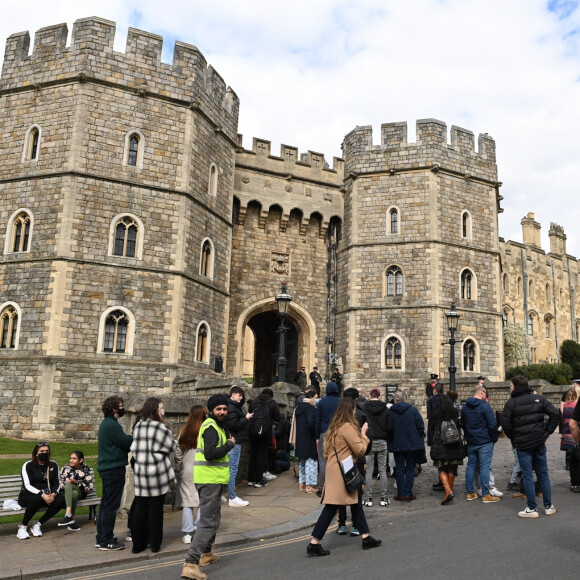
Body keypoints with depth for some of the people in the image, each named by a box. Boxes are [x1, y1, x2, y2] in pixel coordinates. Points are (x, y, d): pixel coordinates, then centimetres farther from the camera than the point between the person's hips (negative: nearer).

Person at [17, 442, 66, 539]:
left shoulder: (53, 465, 8)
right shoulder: (28, 465, -3)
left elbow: (57, 483, 7)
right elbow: (27, 485, -13)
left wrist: (53, 494, -17)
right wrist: (42, 495, -27)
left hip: (47, 496, 4)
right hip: (28, 495, -4)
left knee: (61, 499, -26)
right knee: (37, 499, -38)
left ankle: (37, 525, -14)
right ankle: (23, 527, -15)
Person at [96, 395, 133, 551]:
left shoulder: (106, 424, 16)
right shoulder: (112, 425, -17)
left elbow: (122, 442, 13)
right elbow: (127, 443, -19)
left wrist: (131, 438, 0)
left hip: (107, 469, 11)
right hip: (114, 469, -11)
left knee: (105, 504, 15)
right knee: (111, 506, -3)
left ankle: (101, 538, 23)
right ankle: (106, 541, 3)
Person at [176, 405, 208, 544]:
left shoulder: (184, 433, 1)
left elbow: (178, 455, 4)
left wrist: (178, 472, 13)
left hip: (187, 471, 3)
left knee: (187, 503, 9)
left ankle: (187, 533, 10)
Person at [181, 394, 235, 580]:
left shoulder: (215, 426, 16)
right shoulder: (211, 427, -16)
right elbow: (210, 453, -27)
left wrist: (227, 442, 2)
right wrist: (229, 444, -17)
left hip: (212, 479, 11)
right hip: (210, 480, -11)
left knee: (213, 517, 25)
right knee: (208, 522, -11)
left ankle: (206, 553, 40)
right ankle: (191, 564, -12)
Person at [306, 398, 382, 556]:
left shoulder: (334, 427, 12)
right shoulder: (348, 427, -16)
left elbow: (326, 451, 16)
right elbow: (360, 449, -13)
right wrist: (363, 434, -1)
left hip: (334, 470, 10)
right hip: (342, 472, -10)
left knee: (356, 504, 15)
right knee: (331, 507, -6)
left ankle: (366, 538, 23)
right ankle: (314, 543, -2)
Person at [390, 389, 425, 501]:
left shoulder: (390, 412, -6)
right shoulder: (413, 410, -7)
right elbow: (421, 426, -7)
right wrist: (420, 439, 9)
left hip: (397, 445, 0)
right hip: (412, 444, 0)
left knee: (399, 469, 8)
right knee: (410, 468, 9)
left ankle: (401, 494, 8)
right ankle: (408, 493, 6)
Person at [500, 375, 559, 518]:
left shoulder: (511, 403, -8)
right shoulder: (539, 398, 4)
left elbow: (506, 425, -12)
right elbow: (555, 413, -2)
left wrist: (514, 438, 4)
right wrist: (547, 431, 3)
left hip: (522, 443, -4)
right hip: (539, 442, 4)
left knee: (528, 476, 2)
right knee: (543, 474, 14)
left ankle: (532, 509, 7)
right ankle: (548, 506, 20)